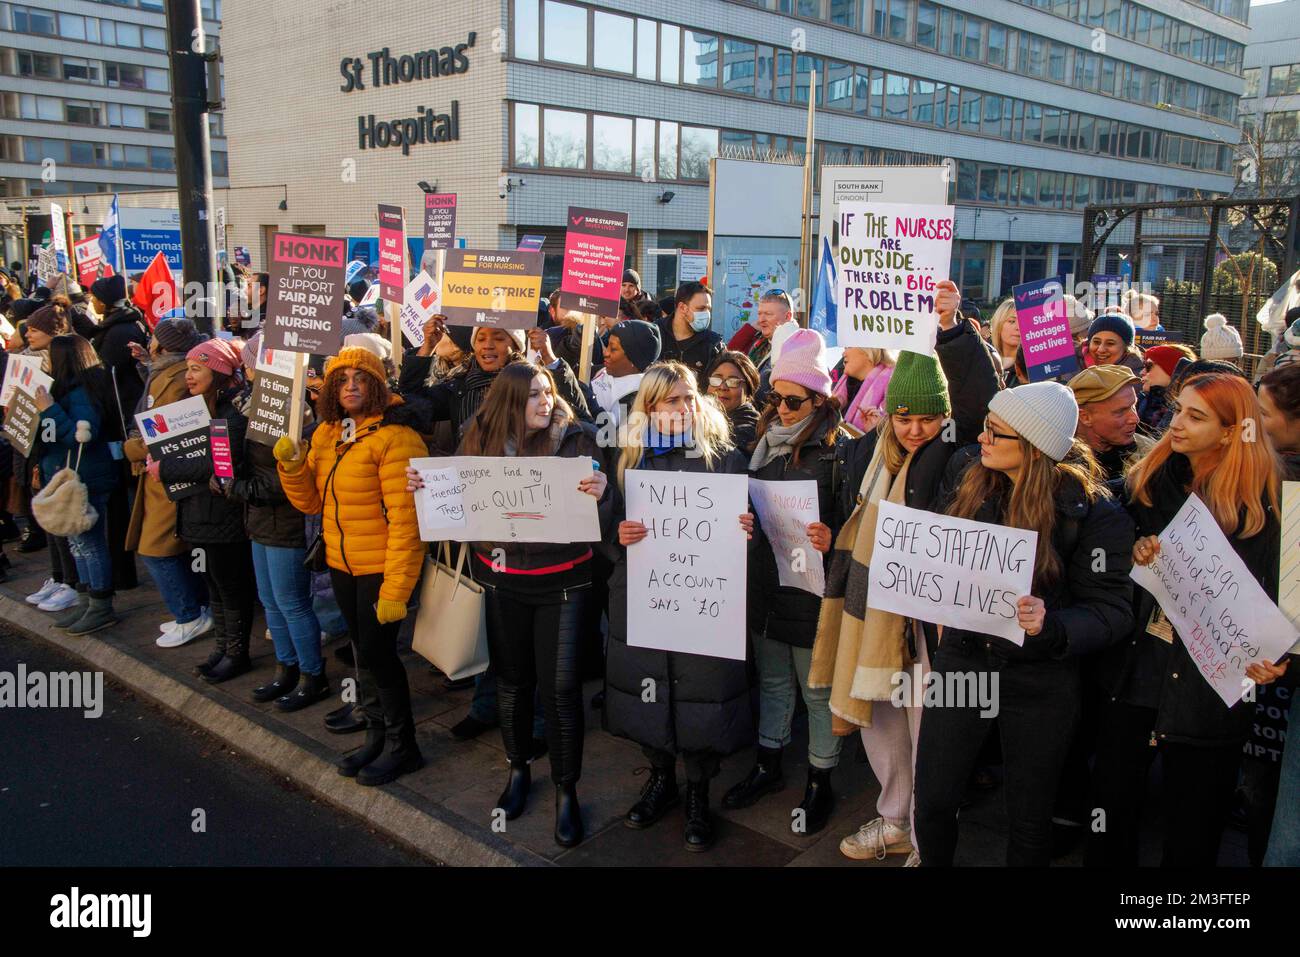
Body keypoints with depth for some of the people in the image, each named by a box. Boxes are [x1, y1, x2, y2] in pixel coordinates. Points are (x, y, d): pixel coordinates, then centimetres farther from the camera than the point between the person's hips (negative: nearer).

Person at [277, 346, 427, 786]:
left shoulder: (394, 437, -18)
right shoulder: (326, 434, 6)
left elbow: (405, 519, -22)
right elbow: (310, 502, 9)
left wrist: (396, 588, -24)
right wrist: (292, 464, -10)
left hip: (383, 568, -8)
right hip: (342, 564, 8)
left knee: (376, 652, -2)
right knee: (364, 651, 18)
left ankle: (402, 745, 18)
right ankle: (378, 735, 36)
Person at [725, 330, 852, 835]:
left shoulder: (839, 448, -13)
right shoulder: (765, 438, 6)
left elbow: (852, 523, -13)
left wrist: (830, 541, -32)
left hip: (812, 587, -6)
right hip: (765, 582, 6)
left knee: (819, 691, 10)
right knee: (772, 680, 21)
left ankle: (820, 782, 27)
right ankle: (768, 765, 38)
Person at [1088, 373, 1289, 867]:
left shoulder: (1264, 499, -8)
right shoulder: (1149, 478, 4)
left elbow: (1276, 594, -6)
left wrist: (1270, 658, -22)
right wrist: (1135, 551, -7)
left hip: (1207, 679, -4)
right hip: (1135, 666, 4)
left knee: (1191, 826, 10)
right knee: (1110, 806, 11)